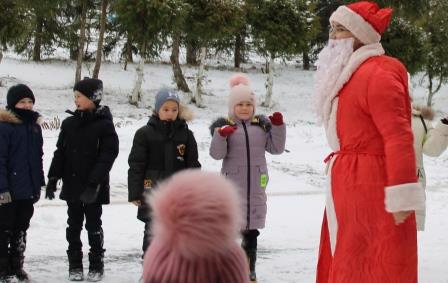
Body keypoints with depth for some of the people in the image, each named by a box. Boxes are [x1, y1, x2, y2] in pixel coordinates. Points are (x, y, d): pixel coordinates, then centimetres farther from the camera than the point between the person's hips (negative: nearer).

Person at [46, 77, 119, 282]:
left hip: (94, 188, -4)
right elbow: (60, 152, 9)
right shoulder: (69, 123, 6)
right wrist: (53, 178, 2)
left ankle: (96, 265, 14)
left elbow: (108, 155, -13)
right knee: (73, 226, 9)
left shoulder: (104, 124, -8)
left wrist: (94, 182, -20)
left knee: (93, 226, 4)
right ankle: (75, 265, 17)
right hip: (72, 185, 4)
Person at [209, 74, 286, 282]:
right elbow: (217, 154, -10)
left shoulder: (262, 124, 8)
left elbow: (276, 148, 5)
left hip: (256, 185, 3)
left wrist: (278, 126, -7)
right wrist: (221, 136, -28)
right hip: (232, 185, -3)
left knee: (251, 231, 9)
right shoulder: (223, 125, -2)